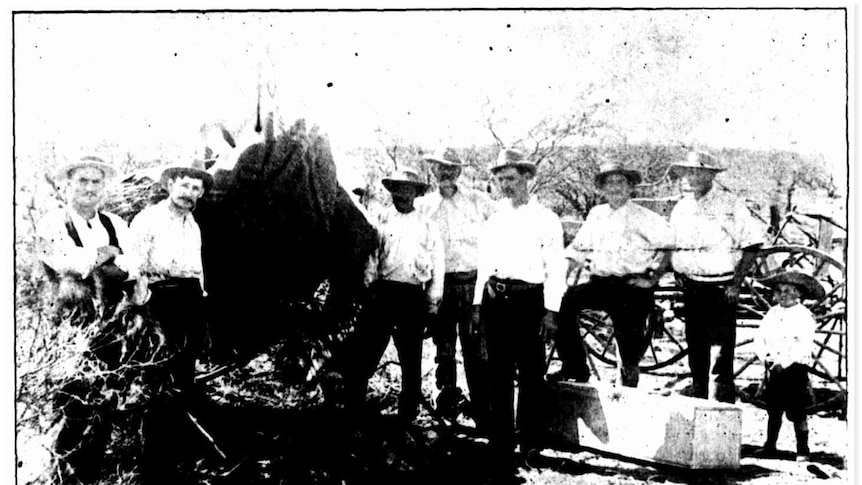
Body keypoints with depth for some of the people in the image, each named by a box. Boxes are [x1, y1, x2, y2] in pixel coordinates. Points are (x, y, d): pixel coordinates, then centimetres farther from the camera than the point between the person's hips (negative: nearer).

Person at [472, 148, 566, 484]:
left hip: (528, 299, -4)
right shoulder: (495, 219, 13)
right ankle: (501, 454, 14)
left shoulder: (546, 219, 0)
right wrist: (478, 305, 11)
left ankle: (529, 440, 20)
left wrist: (551, 310, -10)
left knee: (530, 373, 1)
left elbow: (556, 268, -3)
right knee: (498, 377, 6)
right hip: (495, 299, 4)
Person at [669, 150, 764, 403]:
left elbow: (752, 245, -6)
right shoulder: (681, 208, 11)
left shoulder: (730, 206, -7)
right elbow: (671, 248, 20)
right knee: (695, 348, 12)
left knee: (721, 352, -7)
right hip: (691, 287, 6)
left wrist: (736, 283, -10)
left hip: (721, 287, -6)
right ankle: (698, 397, 24)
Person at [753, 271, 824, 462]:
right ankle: (770, 446, 19)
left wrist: (784, 363, -16)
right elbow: (759, 337, 8)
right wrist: (765, 357, -7)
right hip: (774, 370, 5)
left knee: (798, 413, -3)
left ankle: (802, 451, 5)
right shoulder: (773, 313, 9)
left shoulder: (804, 315, -6)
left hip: (795, 369, -5)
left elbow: (804, 345, -15)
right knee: (773, 410, 10)